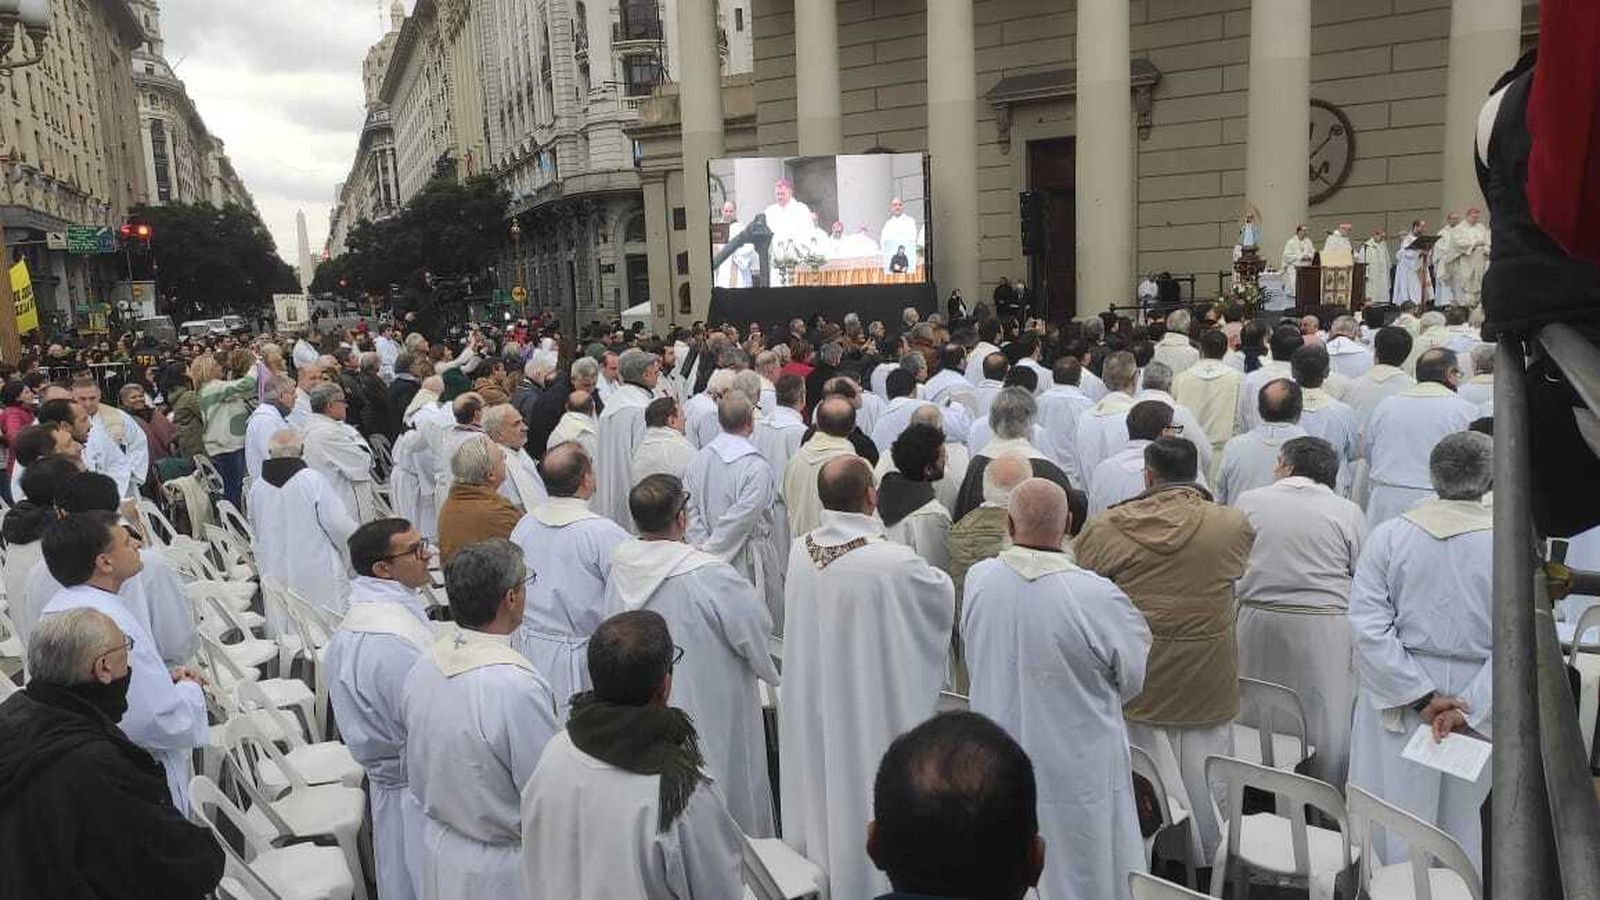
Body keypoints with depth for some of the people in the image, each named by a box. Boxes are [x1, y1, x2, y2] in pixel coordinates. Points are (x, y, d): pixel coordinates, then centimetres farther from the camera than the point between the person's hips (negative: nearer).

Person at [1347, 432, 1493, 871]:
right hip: (1478, 701, 1)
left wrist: (1420, 697, -10)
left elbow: (1368, 627, -12)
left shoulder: (1389, 534, -7)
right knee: (1462, 819, 18)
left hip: (1397, 701, -1)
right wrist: (1468, 707, -13)